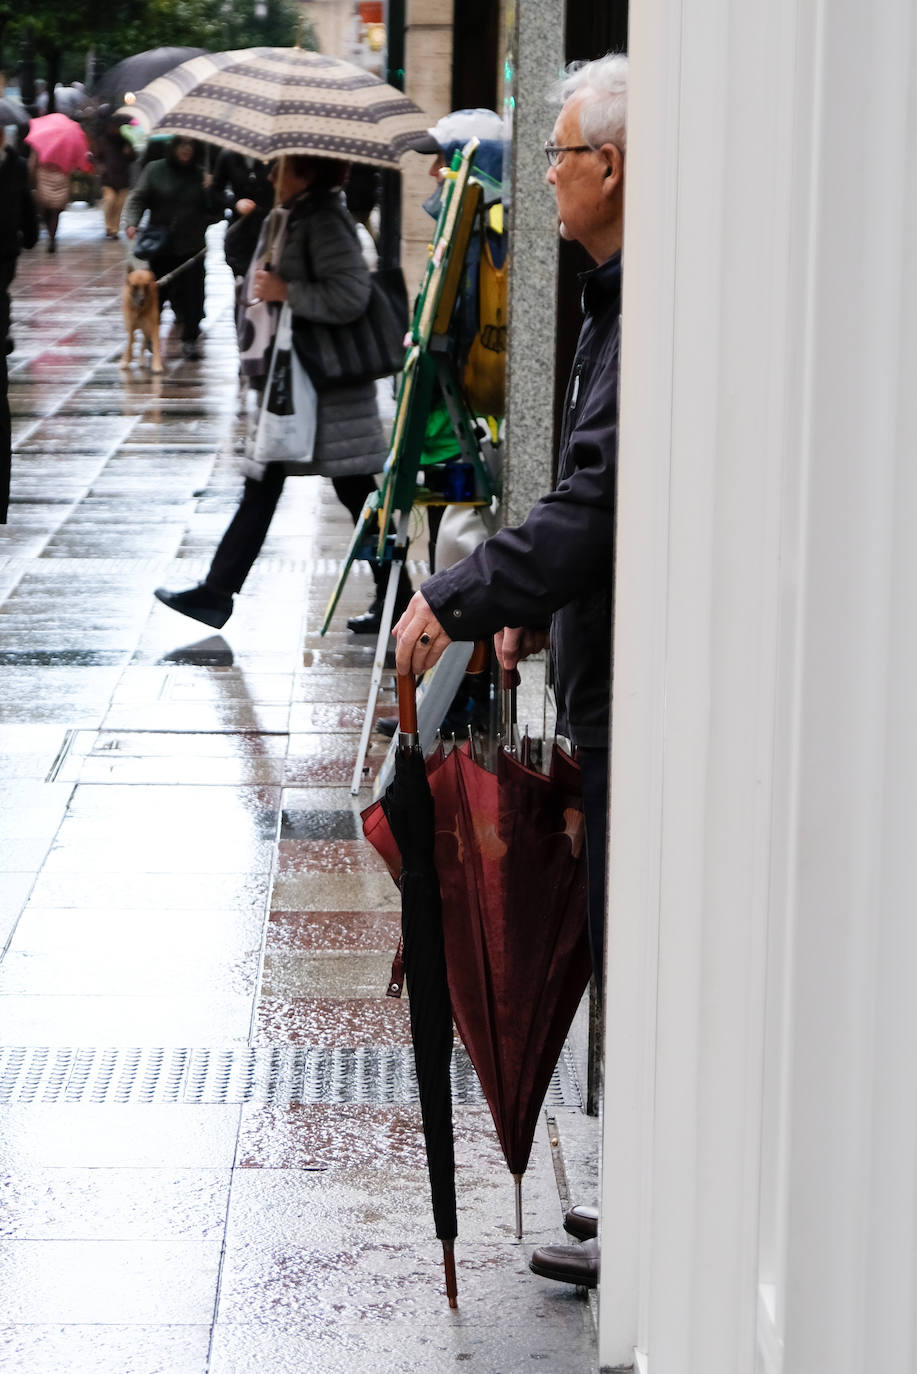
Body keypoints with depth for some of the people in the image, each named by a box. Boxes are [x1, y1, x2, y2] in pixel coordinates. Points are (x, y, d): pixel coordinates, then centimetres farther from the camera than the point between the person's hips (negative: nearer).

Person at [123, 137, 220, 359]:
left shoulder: (201, 175, 7)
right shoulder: (155, 170, 3)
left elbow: (214, 211, 7)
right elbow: (137, 199, 1)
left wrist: (211, 191, -12)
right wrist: (131, 223, -15)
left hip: (192, 246, 1)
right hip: (160, 246, -1)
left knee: (191, 294, -2)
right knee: (156, 291, 3)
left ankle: (190, 340, 8)